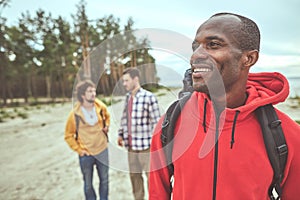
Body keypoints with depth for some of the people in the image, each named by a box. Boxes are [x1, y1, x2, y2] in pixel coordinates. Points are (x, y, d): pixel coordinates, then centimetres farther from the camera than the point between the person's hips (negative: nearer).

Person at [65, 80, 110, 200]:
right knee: (88, 184, 13)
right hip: (86, 154, -2)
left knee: (104, 180, 17)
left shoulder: (101, 107, -7)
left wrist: (107, 126, 1)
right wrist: (78, 150, -9)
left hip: (102, 151, 3)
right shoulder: (75, 114, -15)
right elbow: (68, 136, -4)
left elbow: (107, 117, 17)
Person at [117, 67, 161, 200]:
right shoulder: (128, 97, 8)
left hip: (146, 145, -6)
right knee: (134, 175, 19)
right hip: (131, 145, 7)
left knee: (151, 175, 5)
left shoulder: (149, 97, -12)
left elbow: (156, 121, -12)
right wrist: (121, 134, 15)